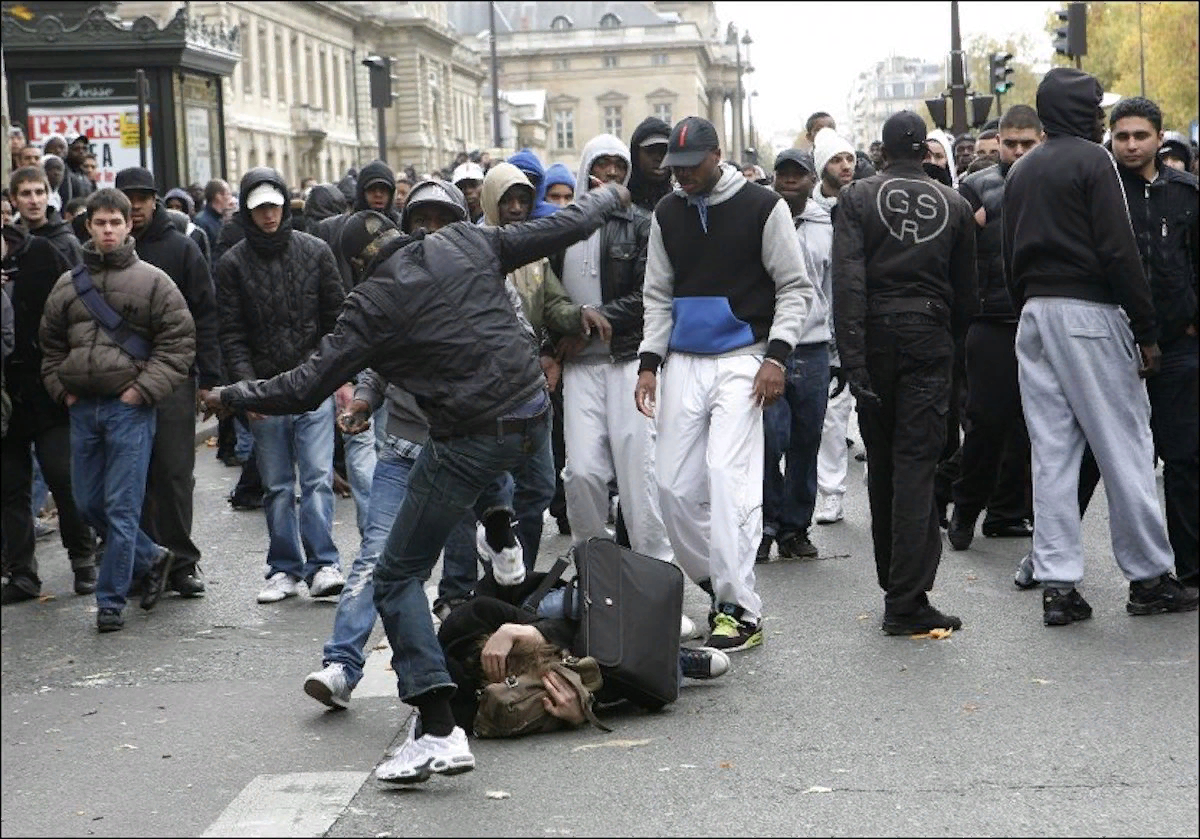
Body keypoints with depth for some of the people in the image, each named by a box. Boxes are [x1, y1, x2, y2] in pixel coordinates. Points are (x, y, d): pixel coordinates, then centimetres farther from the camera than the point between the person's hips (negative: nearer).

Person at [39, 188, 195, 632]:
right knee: (88, 503, 10)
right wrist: (62, 389, 8)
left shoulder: (152, 282, -1)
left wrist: (143, 390, -9)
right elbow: (51, 344, 20)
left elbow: (179, 342, -3)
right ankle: (151, 559, 29)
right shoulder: (67, 285, 10)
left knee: (121, 507, -4)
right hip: (82, 409, 5)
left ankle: (111, 599, 4)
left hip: (129, 409, -5)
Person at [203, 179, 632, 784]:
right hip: (534, 416, 7)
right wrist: (609, 196, 32)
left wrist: (230, 397, 7)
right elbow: (564, 228, 12)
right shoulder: (468, 243, 5)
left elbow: (307, 387, -8)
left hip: (471, 440, -7)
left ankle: (438, 731, -11)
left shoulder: (372, 306, -8)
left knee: (396, 578, 0)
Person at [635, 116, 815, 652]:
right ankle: (718, 586, 17)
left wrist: (776, 356, -12)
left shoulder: (761, 206, -3)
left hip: (741, 359, -5)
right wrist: (649, 361, 3)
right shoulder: (667, 214, 11)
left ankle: (741, 611, -12)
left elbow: (795, 287, -1)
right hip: (684, 362, 5)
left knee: (728, 478, -15)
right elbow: (658, 296, 15)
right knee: (675, 486, 1)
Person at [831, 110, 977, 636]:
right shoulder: (954, 205, 7)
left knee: (882, 459, 13)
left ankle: (894, 581, 24)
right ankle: (906, 600, -11)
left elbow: (848, 280, -11)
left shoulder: (858, 199, 0)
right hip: (930, 339, 0)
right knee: (916, 462, -4)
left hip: (876, 336, 0)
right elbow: (966, 290, 11)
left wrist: (852, 358, -14)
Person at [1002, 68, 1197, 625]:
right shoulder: (1091, 161, -7)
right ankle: (1149, 577, 5)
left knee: (1051, 452, 5)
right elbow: (1119, 250, -13)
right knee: (1125, 444, 0)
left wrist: (1029, 311, 17)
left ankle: (1057, 584, 4)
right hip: (1091, 310, -7)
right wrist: (1146, 329, -10)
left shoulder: (1020, 172, 16)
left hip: (1034, 314, 7)